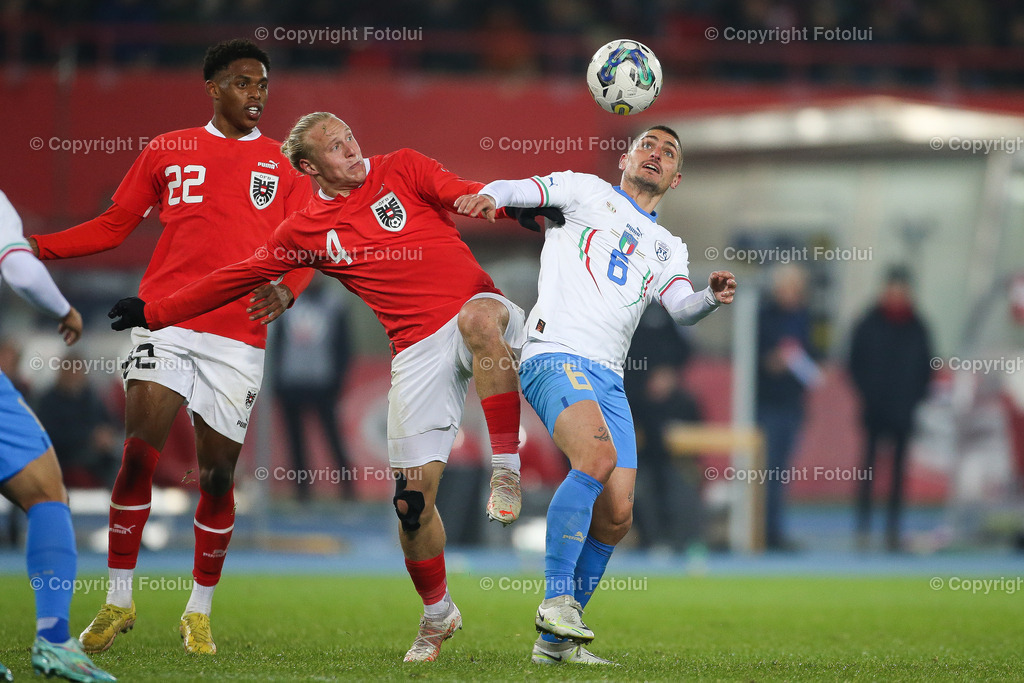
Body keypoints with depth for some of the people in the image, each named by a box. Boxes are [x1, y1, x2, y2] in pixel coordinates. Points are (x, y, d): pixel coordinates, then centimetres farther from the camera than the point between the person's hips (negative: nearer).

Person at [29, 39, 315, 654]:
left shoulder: (285, 167, 11)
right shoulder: (169, 151, 11)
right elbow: (114, 227, 15)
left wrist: (285, 289, -15)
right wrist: (32, 244, 6)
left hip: (239, 336, 0)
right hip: (167, 321, 0)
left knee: (218, 474, 1)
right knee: (139, 455, -12)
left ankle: (200, 612, 18)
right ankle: (118, 601, 0)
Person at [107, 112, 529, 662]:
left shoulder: (401, 170, 9)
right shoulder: (306, 230, 12)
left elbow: (462, 194, -6)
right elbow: (236, 278, 19)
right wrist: (154, 314, 18)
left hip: (477, 306, -2)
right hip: (418, 349, 2)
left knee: (479, 317, -41)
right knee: (414, 495, -4)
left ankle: (506, 468, -33)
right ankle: (437, 615, 20)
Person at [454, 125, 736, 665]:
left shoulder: (668, 248, 26)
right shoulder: (587, 192, 14)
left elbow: (680, 308, 9)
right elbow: (525, 190, -1)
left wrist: (711, 298, -14)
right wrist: (491, 195, -24)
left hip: (608, 377, 6)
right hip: (554, 354, -6)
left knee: (616, 516, -3)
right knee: (598, 457, -31)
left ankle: (556, 640, 10)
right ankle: (556, 600, -25)